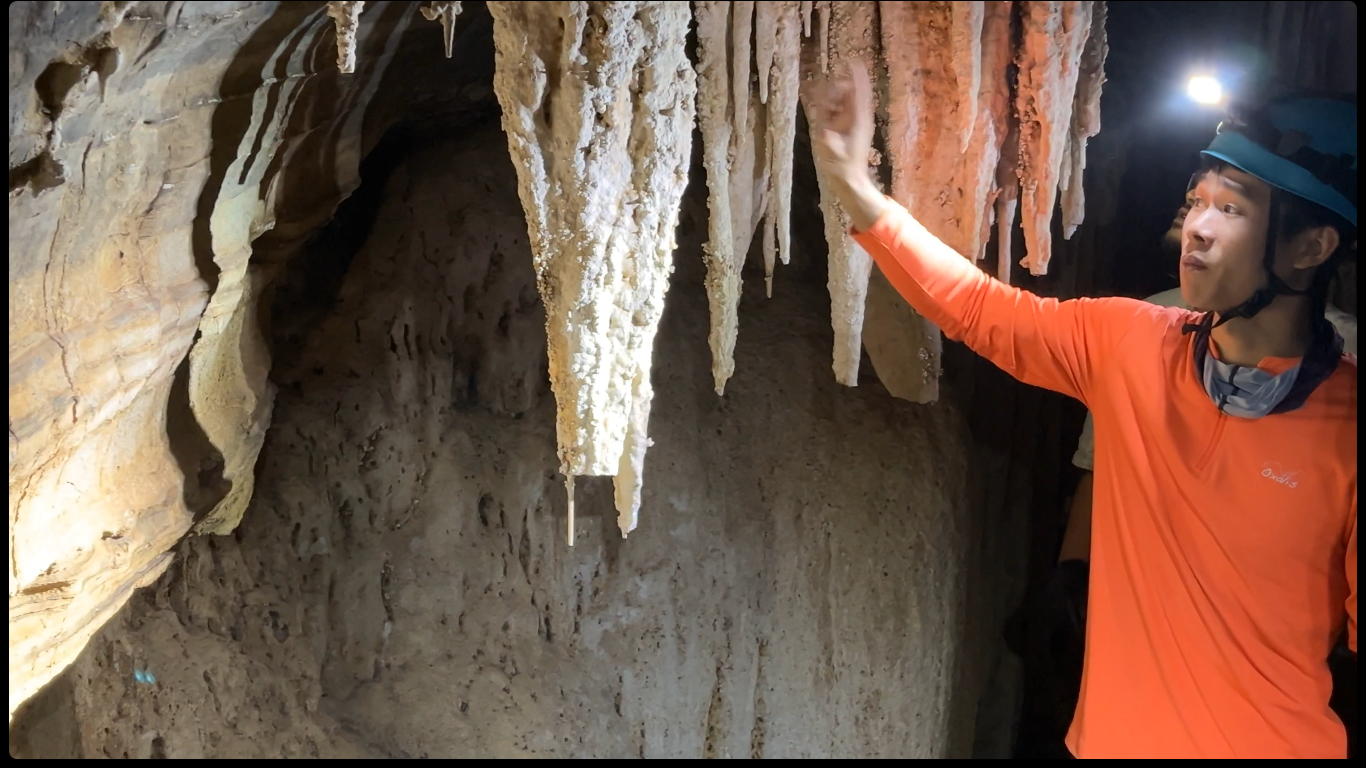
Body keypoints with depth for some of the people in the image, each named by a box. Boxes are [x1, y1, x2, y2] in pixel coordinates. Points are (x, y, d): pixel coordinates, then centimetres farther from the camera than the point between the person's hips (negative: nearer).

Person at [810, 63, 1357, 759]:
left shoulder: (1342, 424, -17)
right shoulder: (1126, 344, -6)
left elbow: (1351, 633, -10)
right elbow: (975, 307, 3)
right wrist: (854, 185, -5)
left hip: (1272, 741, -3)